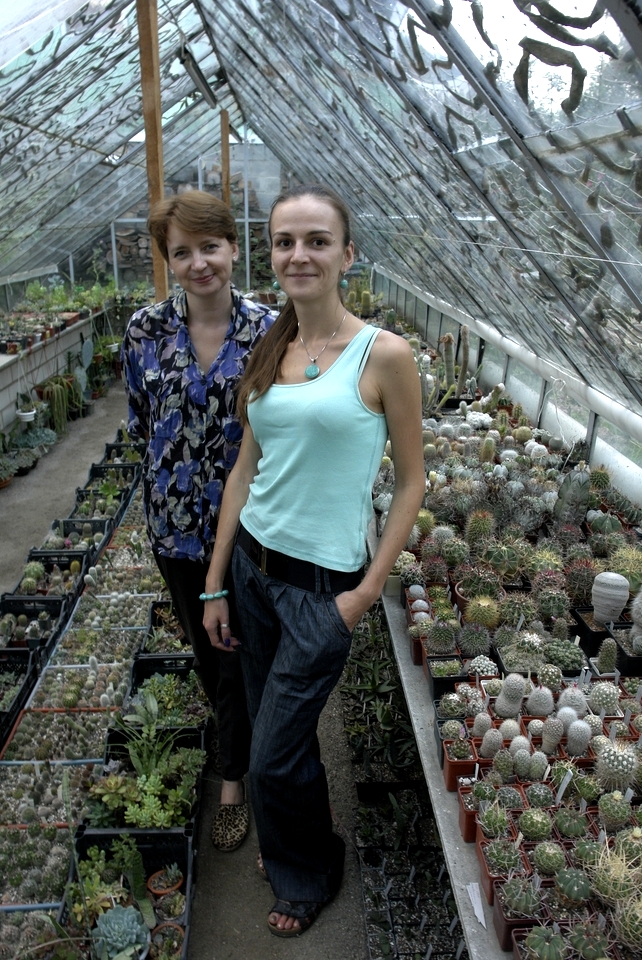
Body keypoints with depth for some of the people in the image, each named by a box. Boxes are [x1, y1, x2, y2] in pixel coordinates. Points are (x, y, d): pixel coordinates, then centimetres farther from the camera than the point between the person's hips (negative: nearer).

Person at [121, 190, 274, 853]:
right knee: (201, 642, 20)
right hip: (175, 520, 3)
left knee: (239, 652, 9)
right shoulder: (146, 330, -5)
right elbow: (141, 421, 6)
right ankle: (233, 727, 51)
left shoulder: (268, 332, -10)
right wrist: (179, 455, 2)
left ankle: (234, 781, 32)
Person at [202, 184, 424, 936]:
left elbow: (411, 481, -8)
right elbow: (245, 468, 6)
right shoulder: (267, 353, 3)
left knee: (274, 759, 6)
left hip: (322, 583, -5)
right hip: (253, 561, 5)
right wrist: (215, 584, 7)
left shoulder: (383, 355, -13)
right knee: (271, 721, 22)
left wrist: (367, 592, -11)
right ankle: (284, 844, 52)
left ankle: (308, 874, 39)